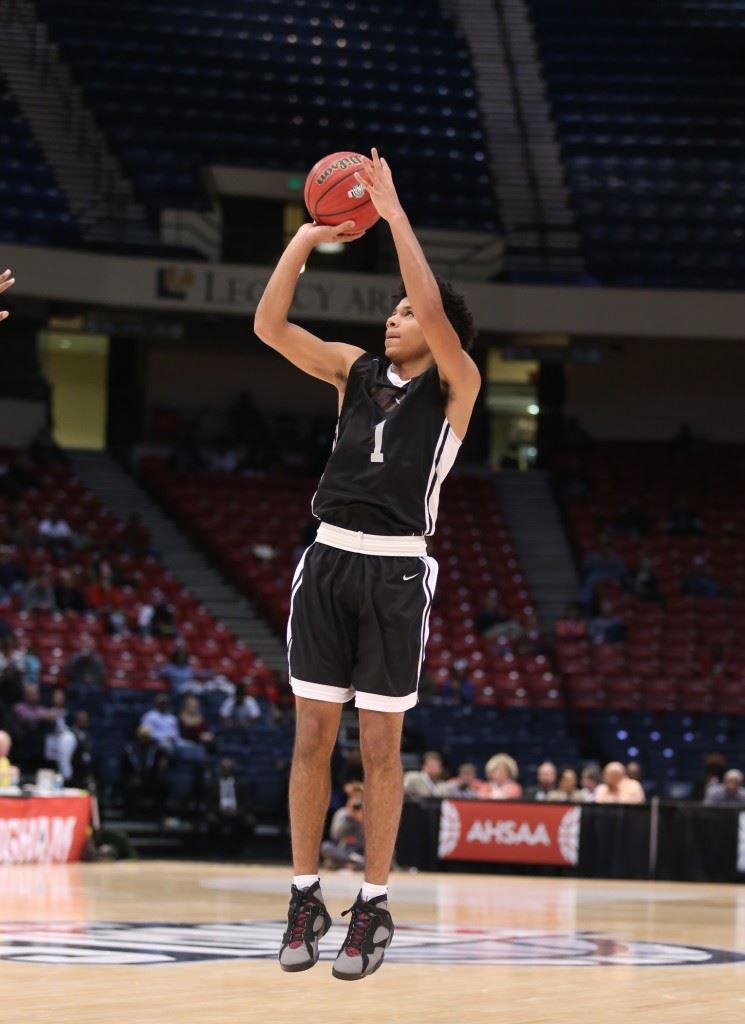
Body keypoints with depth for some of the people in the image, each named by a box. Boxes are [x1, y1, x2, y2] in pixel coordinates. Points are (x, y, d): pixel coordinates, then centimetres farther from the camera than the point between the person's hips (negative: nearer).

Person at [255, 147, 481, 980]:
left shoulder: (455, 384, -2)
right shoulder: (355, 369, 10)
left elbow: (436, 313, -21)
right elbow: (269, 326, 0)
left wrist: (393, 214, -19)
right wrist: (306, 239, -8)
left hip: (396, 572, -4)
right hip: (329, 561, 4)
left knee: (380, 744, -1)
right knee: (311, 737, 4)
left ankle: (373, 909, 8)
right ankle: (305, 899, 13)